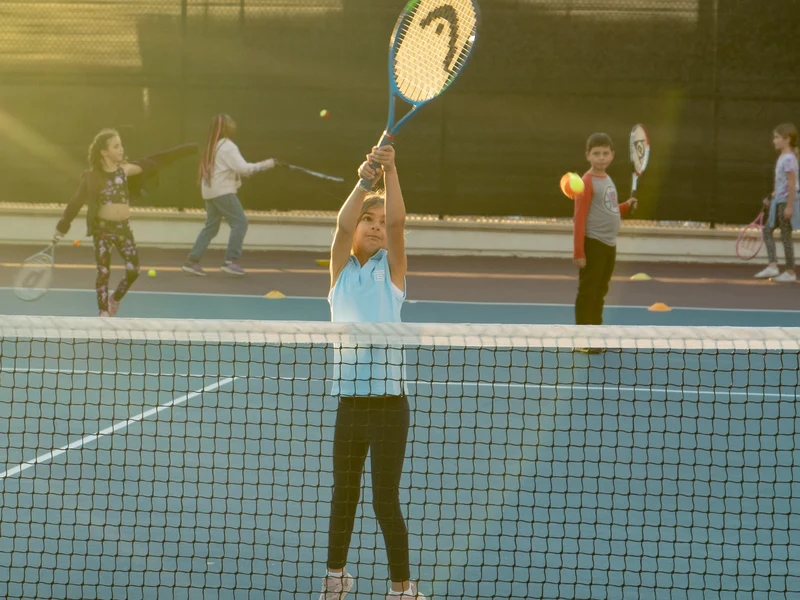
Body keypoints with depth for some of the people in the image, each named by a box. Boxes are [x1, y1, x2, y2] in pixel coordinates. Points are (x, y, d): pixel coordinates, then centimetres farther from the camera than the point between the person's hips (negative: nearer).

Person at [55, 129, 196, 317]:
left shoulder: (125, 169, 1)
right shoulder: (92, 176, -8)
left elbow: (154, 162, 1)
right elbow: (76, 202, -3)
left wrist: (188, 149, 0)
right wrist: (62, 227, -1)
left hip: (123, 227, 3)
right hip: (103, 228, -3)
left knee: (133, 269, 0)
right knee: (103, 272, -1)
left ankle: (115, 299, 27)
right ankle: (104, 313, 10)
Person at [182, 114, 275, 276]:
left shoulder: (213, 146, 15)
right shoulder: (228, 146, -13)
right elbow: (242, 168, -21)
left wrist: (243, 173, 12)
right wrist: (265, 165, -17)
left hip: (209, 191, 9)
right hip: (223, 191, -9)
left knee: (211, 226, 12)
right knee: (239, 222, -7)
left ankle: (193, 261, 8)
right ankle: (231, 261, -13)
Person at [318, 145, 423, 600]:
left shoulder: (391, 268, 2)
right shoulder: (341, 269, 6)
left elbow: (397, 221, -15)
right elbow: (343, 225, -12)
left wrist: (390, 171, -22)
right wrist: (365, 180, -22)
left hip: (388, 403, -3)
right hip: (349, 403, 3)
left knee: (386, 501, -2)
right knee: (344, 494, 16)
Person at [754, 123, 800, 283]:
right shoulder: (782, 157, 12)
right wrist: (772, 197, 19)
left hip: (786, 201, -10)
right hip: (779, 201, 10)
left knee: (785, 236, -3)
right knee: (767, 229, 11)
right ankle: (773, 266, 8)